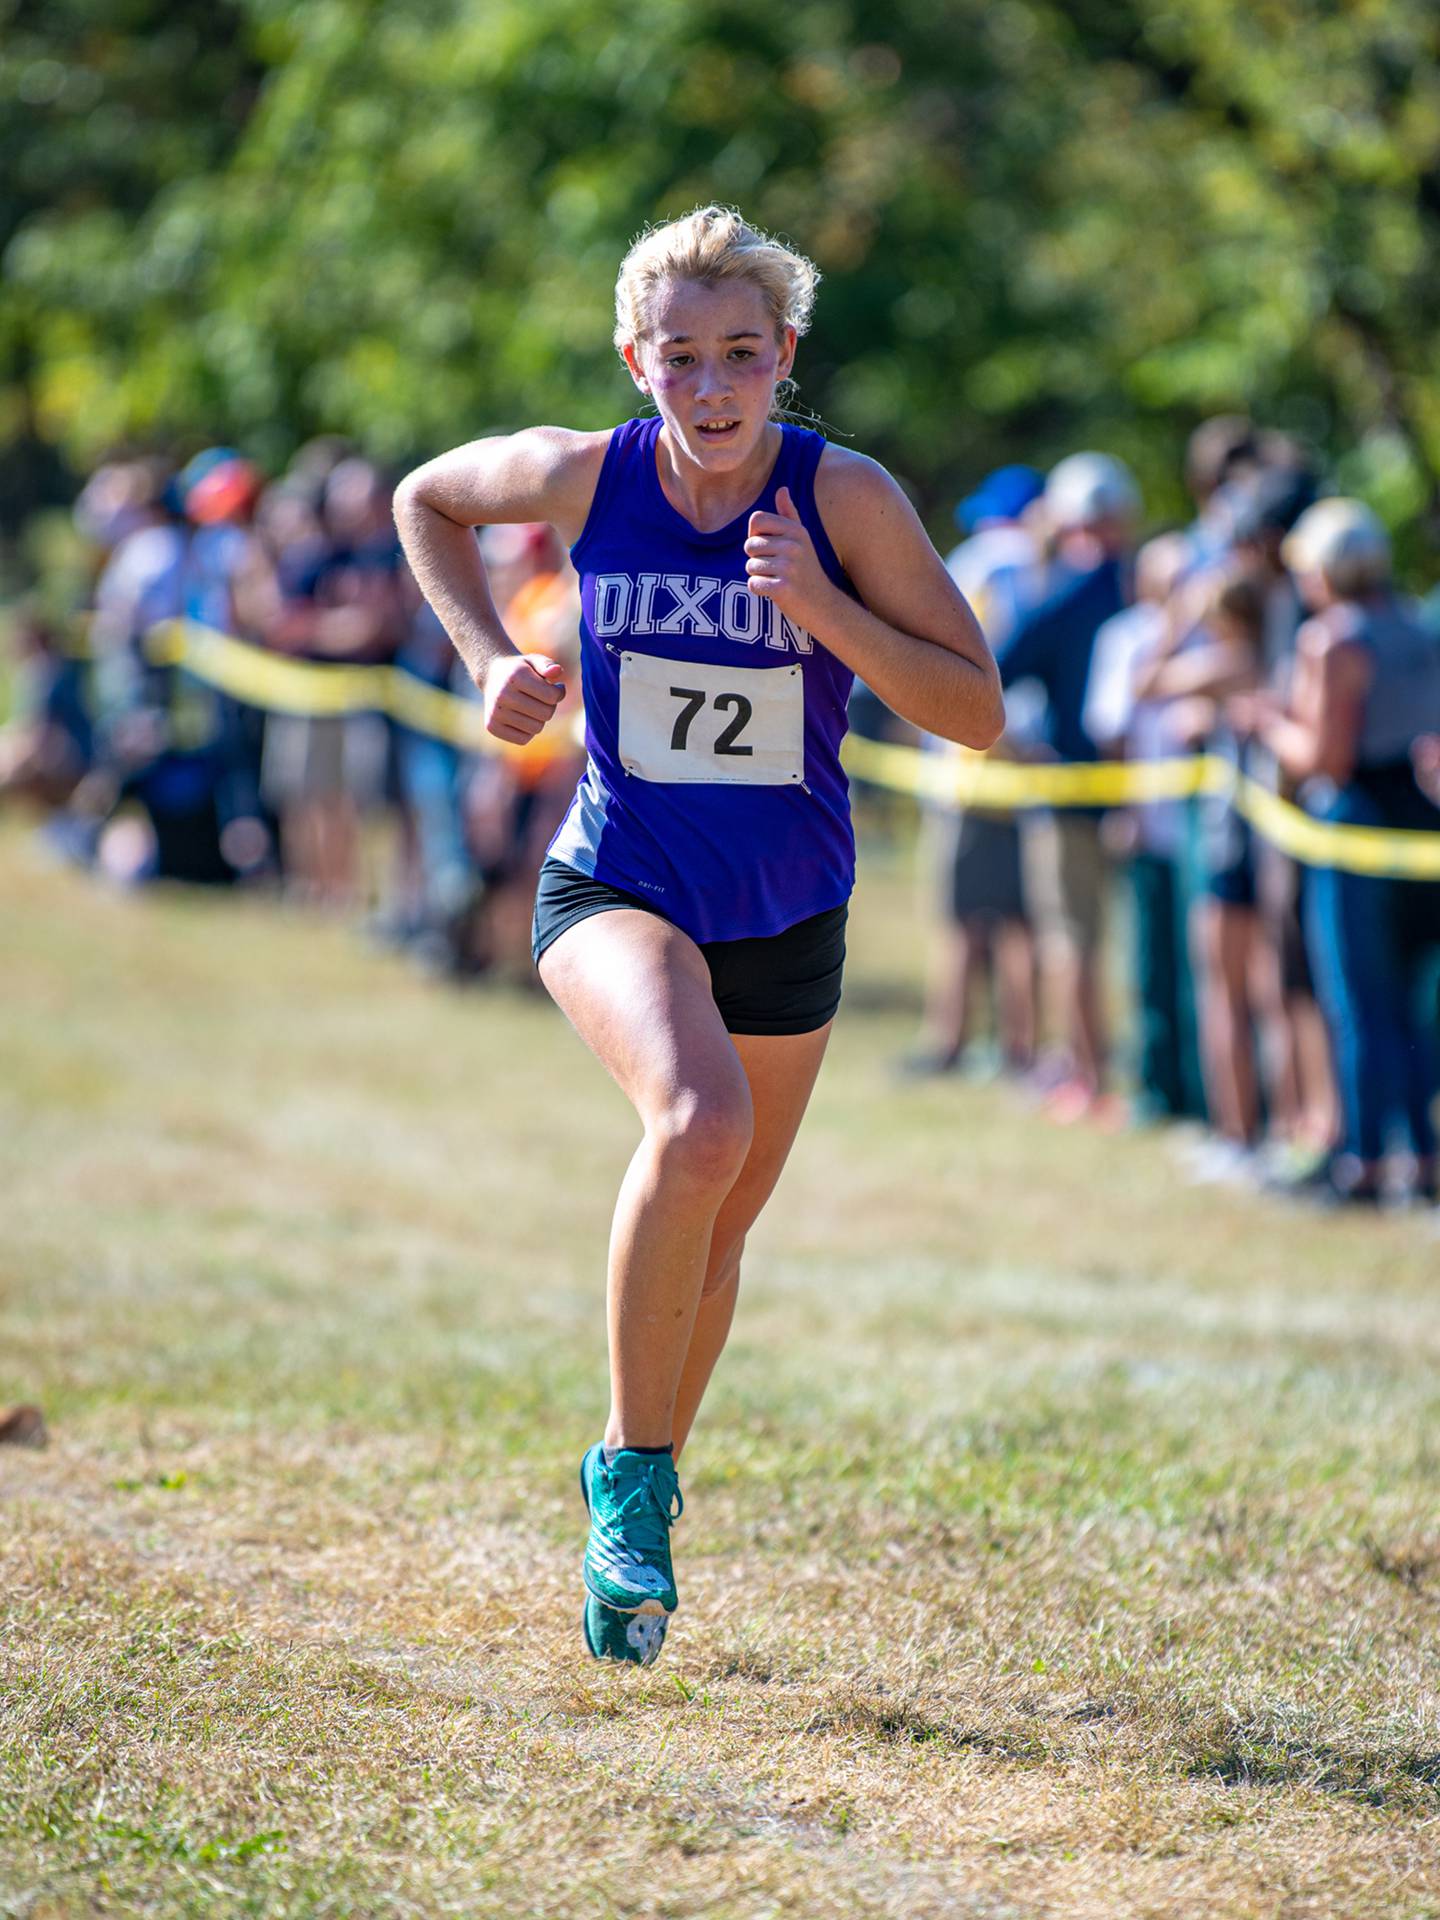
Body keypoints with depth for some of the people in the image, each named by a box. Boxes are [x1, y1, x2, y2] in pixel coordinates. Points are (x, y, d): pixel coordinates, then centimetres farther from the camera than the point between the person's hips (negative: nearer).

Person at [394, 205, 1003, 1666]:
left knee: (720, 1227, 15)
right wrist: (488, 658, -4)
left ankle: (641, 1487, 42)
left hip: (787, 920, 2)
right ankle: (628, 1476, -15)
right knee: (698, 1125, -31)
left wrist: (825, 611, -28)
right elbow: (426, 500, 10)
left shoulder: (846, 499, -15)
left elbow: (977, 713, -15)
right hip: (616, 888, -2)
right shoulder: (581, 477, -12)